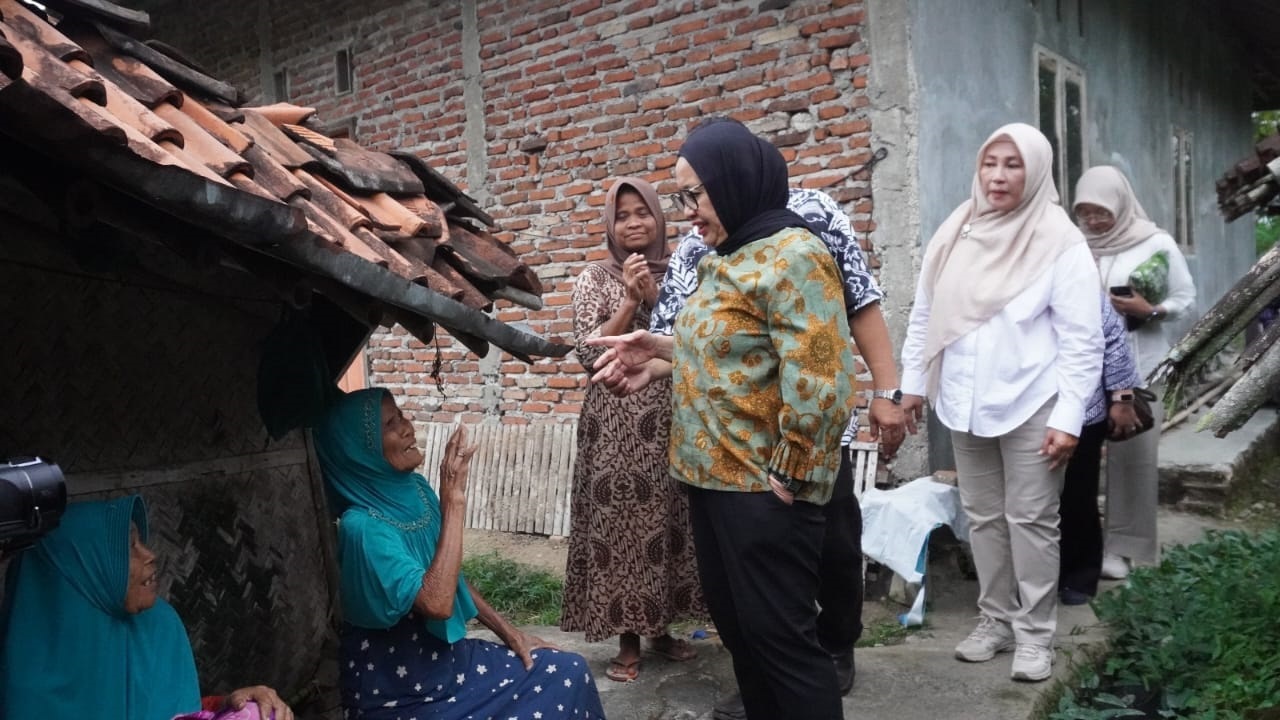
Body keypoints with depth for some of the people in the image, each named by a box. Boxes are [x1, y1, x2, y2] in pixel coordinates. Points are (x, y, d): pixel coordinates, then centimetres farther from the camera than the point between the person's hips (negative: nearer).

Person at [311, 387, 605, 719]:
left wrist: (509, 632, 7)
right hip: (396, 691, -7)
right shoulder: (363, 527, -25)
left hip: (443, 655, 7)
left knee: (568, 673, 2)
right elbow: (437, 602, -35)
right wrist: (453, 500, -32)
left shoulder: (416, 488, -2)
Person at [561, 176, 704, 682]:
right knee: (620, 523, -1)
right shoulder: (595, 278, 3)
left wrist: (654, 297, -9)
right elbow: (588, 352, -6)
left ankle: (662, 628, 23)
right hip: (616, 421, -2)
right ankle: (628, 638, 12)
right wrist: (631, 301, -14)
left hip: (670, 418, 3)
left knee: (668, 521, 7)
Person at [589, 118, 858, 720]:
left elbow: (816, 378, -23)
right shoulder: (726, 259, 14)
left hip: (763, 486, -10)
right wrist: (665, 357, 4)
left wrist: (791, 473, -19)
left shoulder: (791, 255, -16)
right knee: (733, 623, 19)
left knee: (778, 633, 1)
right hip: (713, 476, 10)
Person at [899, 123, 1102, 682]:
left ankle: (1034, 632, 18)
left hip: (1031, 406, -4)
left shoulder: (1059, 241, -8)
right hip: (965, 405, 5)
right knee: (982, 516, 13)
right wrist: (913, 383, 11)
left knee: (1030, 519, 3)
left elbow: (1082, 340, -9)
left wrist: (1068, 418, -14)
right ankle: (996, 619, 29)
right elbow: (924, 315, 12)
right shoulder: (955, 233, 4)